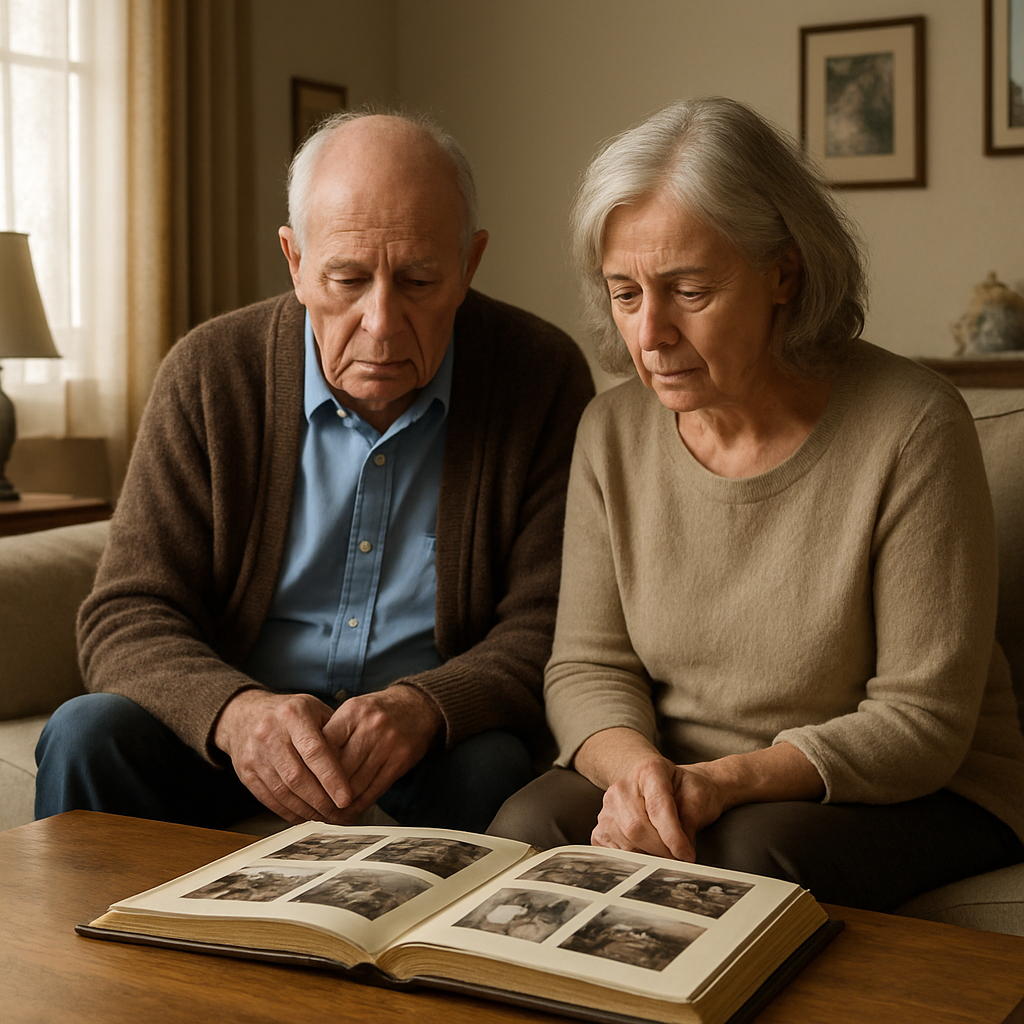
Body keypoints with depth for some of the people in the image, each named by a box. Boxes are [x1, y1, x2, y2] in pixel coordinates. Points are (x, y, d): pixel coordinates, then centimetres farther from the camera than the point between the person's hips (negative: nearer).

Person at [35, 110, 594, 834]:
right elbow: (127, 618, -7)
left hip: (441, 737, -1)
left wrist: (425, 708, -30)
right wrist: (233, 710, -30)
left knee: (488, 769, -33)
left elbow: (546, 629, -8)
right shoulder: (210, 373, -5)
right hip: (228, 737, 2)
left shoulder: (543, 378, -7)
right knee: (87, 736, -26)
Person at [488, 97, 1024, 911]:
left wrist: (726, 781, -28)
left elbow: (921, 721, -15)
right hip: (679, 783, 4)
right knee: (532, 827, -24)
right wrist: (637, 766, -23)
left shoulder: (912, 425, -17)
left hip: (911, 794, -3)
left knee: (751, 849, -33)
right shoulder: (613, 432, -1)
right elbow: (588, 668, 1)